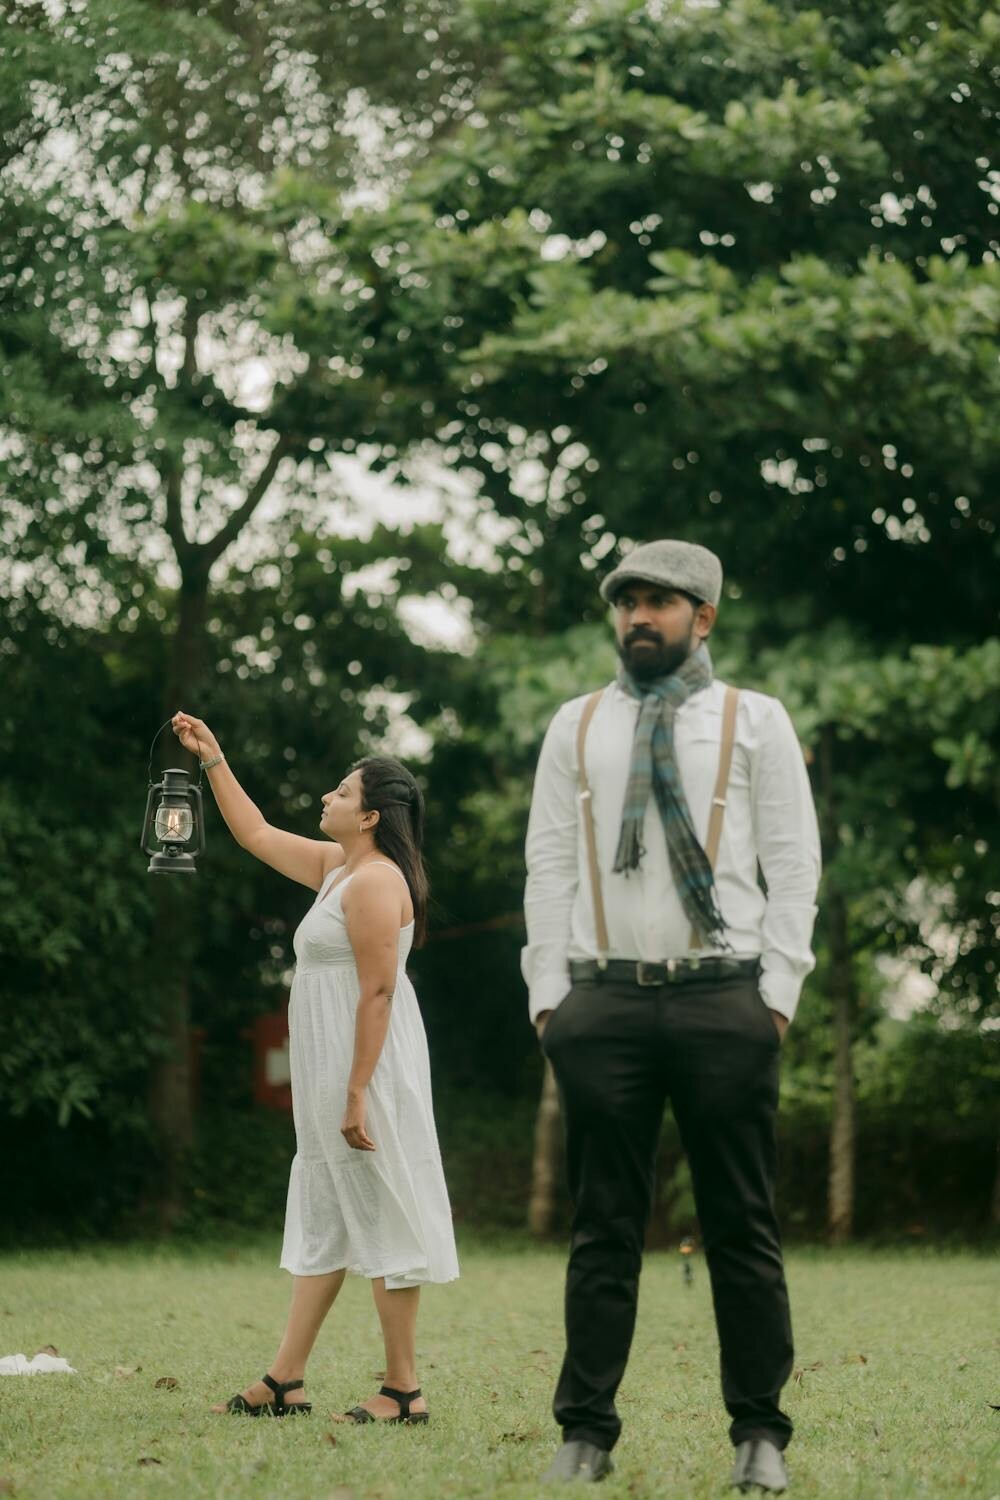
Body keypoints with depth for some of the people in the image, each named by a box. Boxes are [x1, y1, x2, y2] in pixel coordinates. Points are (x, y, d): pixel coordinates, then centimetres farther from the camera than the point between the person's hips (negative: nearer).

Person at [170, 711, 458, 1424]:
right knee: (324, 1218, 11)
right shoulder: (335, 866, 15)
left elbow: (378, 992, -22)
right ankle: (285, 1381, 15)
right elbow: (256, 834, 29)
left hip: (367, 1067, -11)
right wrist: (213, 758, 26)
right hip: (332, 1072, 11)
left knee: (384, 1216, -7)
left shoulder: (374, 882, -15)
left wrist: (358, 1094, -25)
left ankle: (405, 1390, -3)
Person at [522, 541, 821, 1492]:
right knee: (603, 1228, 2)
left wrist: (777, 991, -5)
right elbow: (548, 866, 11)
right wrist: (548, 993, 2)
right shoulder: (576, 727, 14)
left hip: (724, 999, -1)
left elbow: (793, 864, 4)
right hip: (603, 1000, 2)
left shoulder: (756, 723, 9)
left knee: (742, 1228, 1)